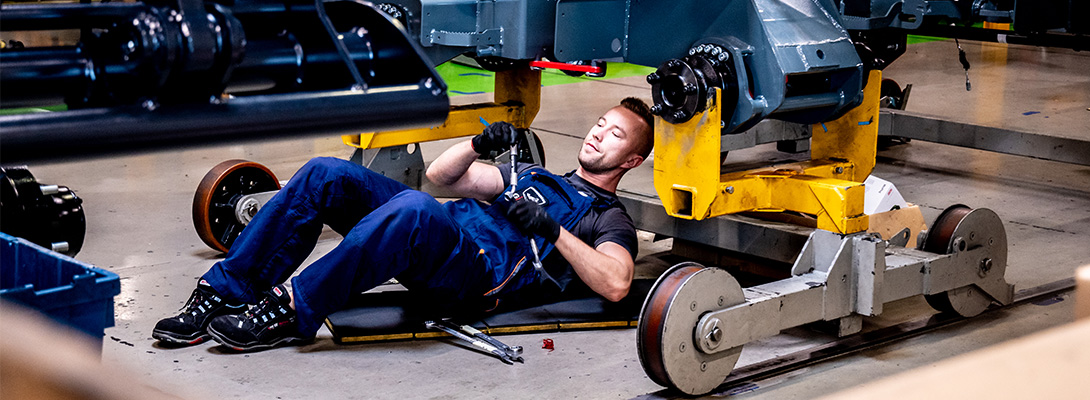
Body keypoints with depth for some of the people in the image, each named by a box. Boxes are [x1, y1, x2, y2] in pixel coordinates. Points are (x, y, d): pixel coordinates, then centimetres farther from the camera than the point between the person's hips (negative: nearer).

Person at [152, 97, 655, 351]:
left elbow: (615, 284, -6)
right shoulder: (531, 174, 38)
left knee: (413, 208, -41)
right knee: (326, 174, -16)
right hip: (440, 231, 7)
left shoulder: (609, 218, 17)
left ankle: (288, 313, -36)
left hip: (486, 271, -7)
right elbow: (442, 174, 30)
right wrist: (480, 144, 11)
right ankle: (222, 295, -19)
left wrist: (551, 227, -11)